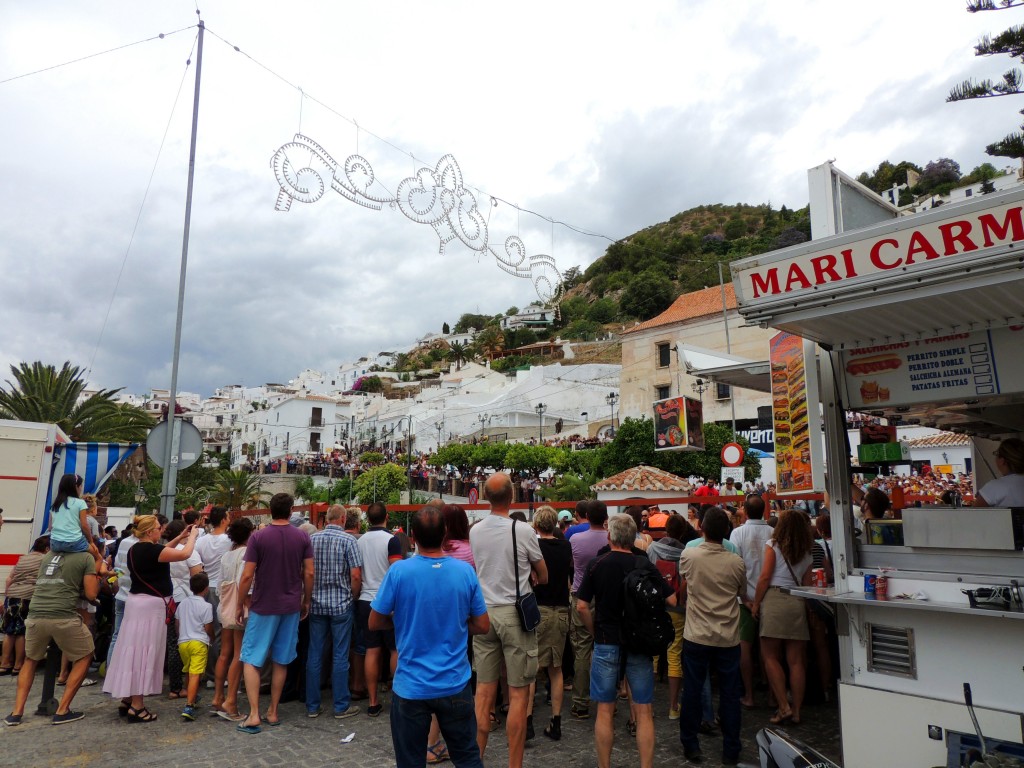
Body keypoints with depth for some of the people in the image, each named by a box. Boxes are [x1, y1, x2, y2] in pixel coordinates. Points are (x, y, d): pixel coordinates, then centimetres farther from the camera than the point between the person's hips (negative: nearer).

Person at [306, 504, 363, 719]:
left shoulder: (312, 539, 1)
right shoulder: (348, 540, -10)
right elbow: (356, 575, -14)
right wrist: (353, 596, 2)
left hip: (316, 604, 4)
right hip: (341, 605, -4)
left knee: (314, 654, 10)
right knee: (340, 656, 4)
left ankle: (312, 706, 18)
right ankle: (341, 706, 12)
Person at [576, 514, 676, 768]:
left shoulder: (597, 564, -7)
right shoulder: (646, 565, -5)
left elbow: (582, 606, -7)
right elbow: (671, 601, -3)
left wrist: (596, 632, 7)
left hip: (607, 643, 0)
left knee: (605, 711, 10)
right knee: (644, 712, 9)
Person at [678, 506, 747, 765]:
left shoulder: (688, 556, -10)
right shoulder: (737, 563, -10)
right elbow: (743, 595, 8)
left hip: (696, 637, 0)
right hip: (728, 638, 0)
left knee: (692, 692, 11)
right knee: (729, 695, 12)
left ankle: (691, 746, 21)